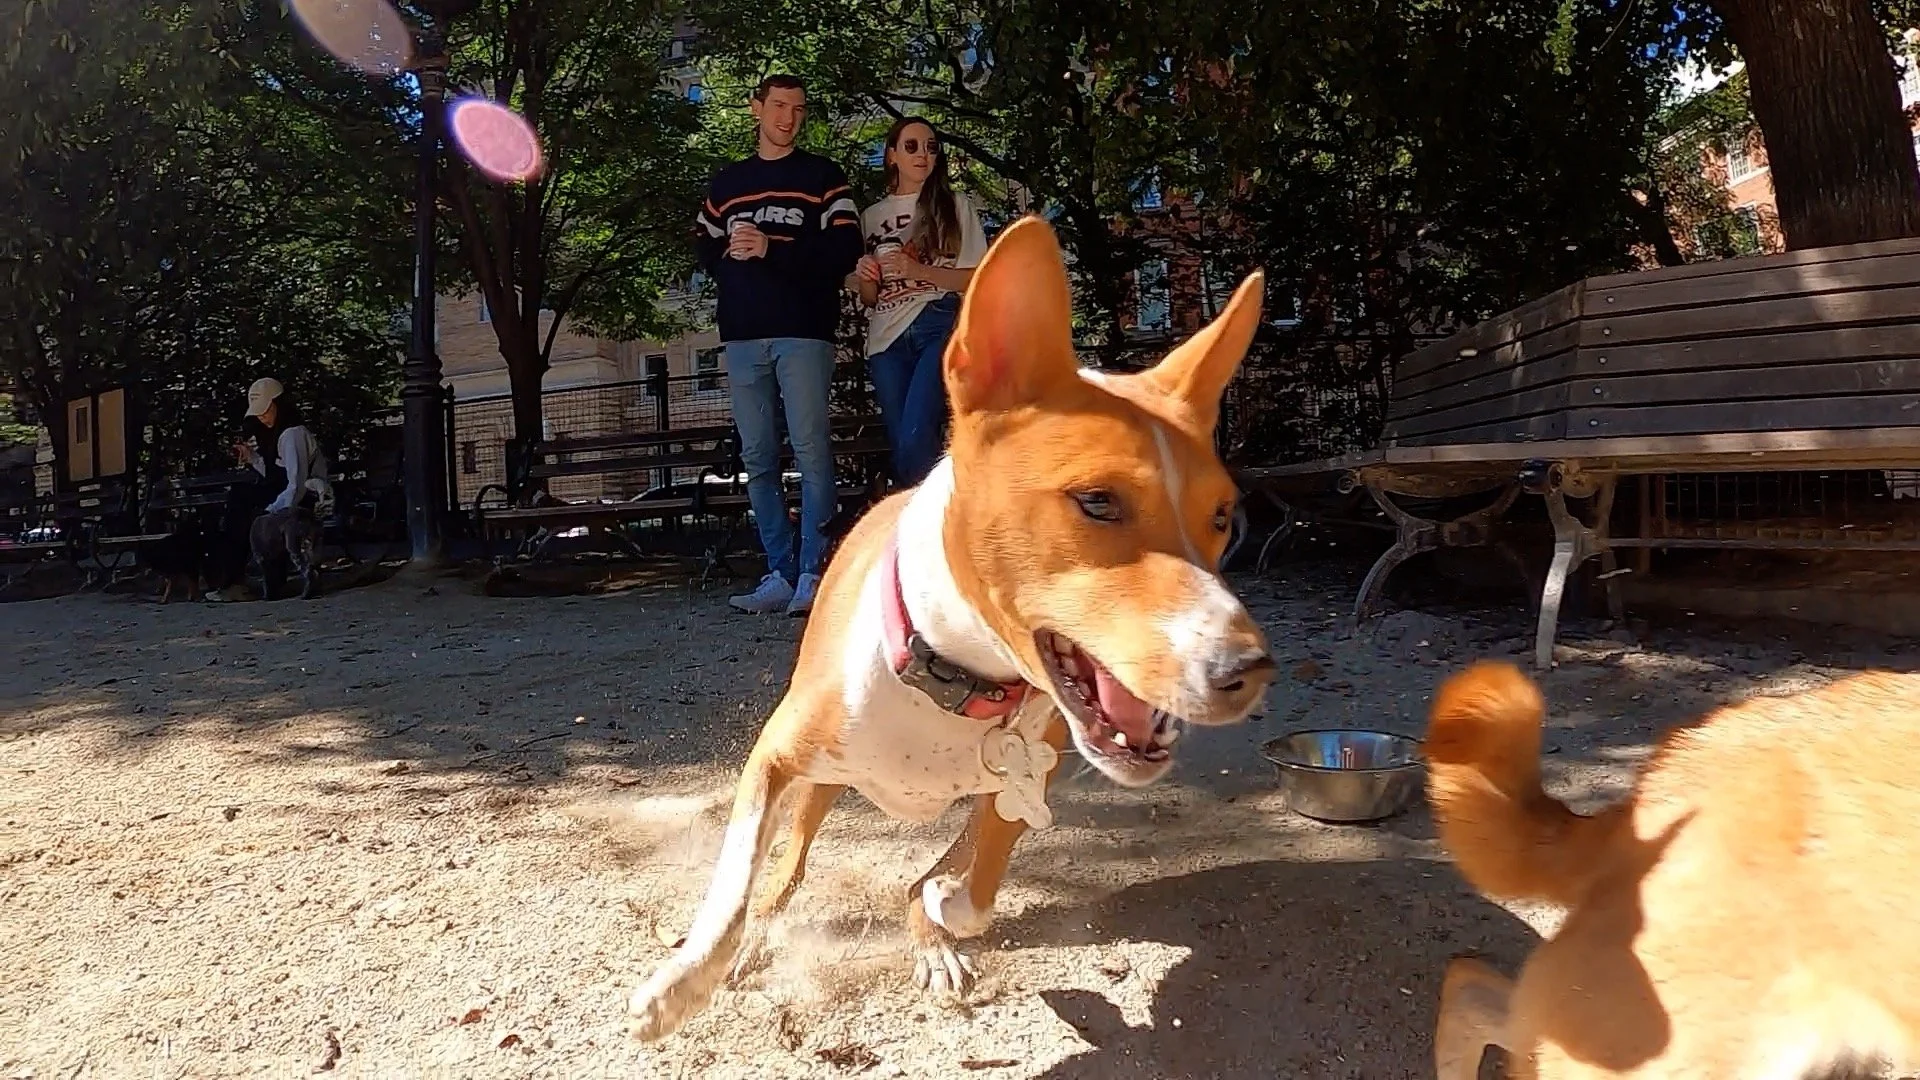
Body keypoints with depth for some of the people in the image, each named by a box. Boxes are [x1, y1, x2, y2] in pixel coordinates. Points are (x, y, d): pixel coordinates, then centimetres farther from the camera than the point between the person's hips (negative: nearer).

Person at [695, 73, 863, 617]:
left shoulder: (823, 176, 8)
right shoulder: (726, 183, 21)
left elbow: (844, 251, -4)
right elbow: (704, 250, 22)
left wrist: (772, 250, -12)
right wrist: (730, 256, 0)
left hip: (803, 332, -4)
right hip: (742, 336, 5)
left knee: (811, 452, -9)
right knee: (758, 460, 3)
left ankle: (813, 573, -5)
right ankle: (780, 574, 9)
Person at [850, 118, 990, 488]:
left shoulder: (956, 206, 9)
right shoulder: (871, 217, 18)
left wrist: (917, 270, -12)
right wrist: (864, 278, -4)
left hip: (939, 328, -4)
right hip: (887, 338, 4)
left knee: (915, 440, -21)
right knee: (900, 444, 0)